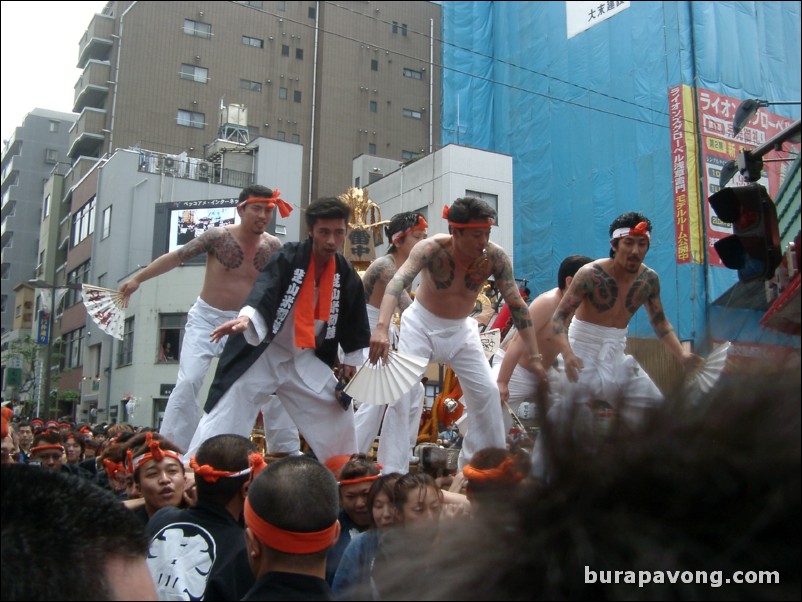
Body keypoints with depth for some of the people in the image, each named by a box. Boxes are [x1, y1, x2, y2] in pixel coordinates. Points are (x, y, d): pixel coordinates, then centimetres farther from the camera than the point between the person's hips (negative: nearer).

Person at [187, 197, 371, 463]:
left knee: (338, 414, 9)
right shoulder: (288, 258, -16)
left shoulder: (347, 275, 0)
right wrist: (246, 318, -54)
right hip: (263, 353, -5)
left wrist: (351, 360, 13)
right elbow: (264, 287, -34)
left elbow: (353, 320, 12)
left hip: (306, 359, 5)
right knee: (223, 419, -12)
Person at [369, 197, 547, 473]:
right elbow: (397, 283, -43)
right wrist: (382, 328, -60)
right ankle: (390, 472, -5)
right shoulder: (431, 249, -28)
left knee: (487, 392, 2)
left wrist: (534, 356, -19)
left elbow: (517, 305, -16)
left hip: (461, 329, 3)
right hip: (421, 324, -3)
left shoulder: (495, 257, -21)